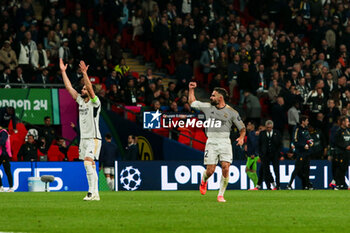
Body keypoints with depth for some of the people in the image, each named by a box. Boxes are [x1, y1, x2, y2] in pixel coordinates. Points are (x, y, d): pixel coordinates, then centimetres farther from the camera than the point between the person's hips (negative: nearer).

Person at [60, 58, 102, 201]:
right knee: (90, 167, 7)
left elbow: (91, 89, -24)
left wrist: (85, 74, -32)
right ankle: (95, 194, 9)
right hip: (83, 138, 8)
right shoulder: (81, 101, 13)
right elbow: (69, 88, 12)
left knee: (88, 162, -20)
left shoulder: (94, 103, -7)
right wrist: (63, 71, 8)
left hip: (93, 138, -8)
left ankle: (92, 192, -24)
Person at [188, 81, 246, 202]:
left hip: (225, 142, -1)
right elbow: (192, 102, 22)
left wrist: (241, 138, -11)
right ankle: (204, 180, 31)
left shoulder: (231, 112, 1)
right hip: (211, 142, 1)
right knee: (210, 171, -6)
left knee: (225, 167, -16)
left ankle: (221, 195, -4)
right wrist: (191, 89, 16)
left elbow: (242, 128, 7)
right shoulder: (207, 107, 7)